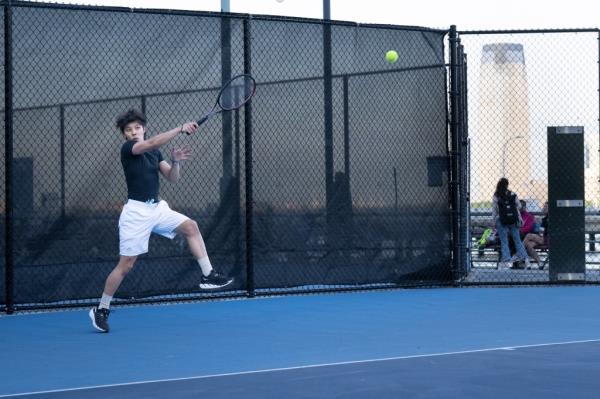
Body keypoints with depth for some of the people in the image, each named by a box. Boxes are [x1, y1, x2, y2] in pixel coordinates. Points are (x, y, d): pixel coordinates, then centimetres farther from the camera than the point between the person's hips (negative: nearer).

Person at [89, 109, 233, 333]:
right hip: (137, 211, -7)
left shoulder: (154, 152, 11)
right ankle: (101, 310, 6)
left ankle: (208, 275, 3)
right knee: (126, 265, -5)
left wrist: (175, 161, -13)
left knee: (190, 227, 0)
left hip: (158, 208, 7)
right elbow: (152, 143, -28)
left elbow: (171, 178, 7)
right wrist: (181, 129, -31)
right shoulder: (127, 149, -10)